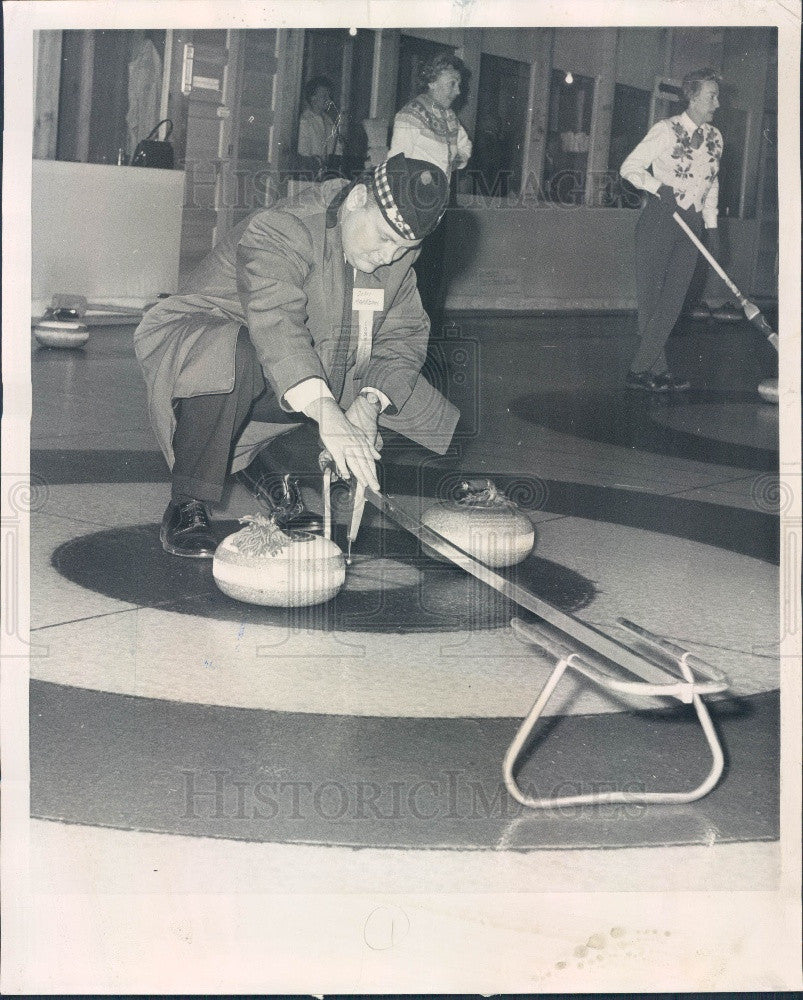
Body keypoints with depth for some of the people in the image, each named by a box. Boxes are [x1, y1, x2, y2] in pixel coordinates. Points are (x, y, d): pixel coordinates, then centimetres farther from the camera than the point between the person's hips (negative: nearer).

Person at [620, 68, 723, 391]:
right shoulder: (665, 130, -8)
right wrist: (660, 186, -21)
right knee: (651, 298, -4)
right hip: (658, 221, -6)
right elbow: (630, 167, -7)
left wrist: (712, 227, 13)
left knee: (673, 300, -1)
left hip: (691, 224, 6)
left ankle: (640, 368, 2)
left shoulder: (715, 137, 11)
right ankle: (657, 369, 3)